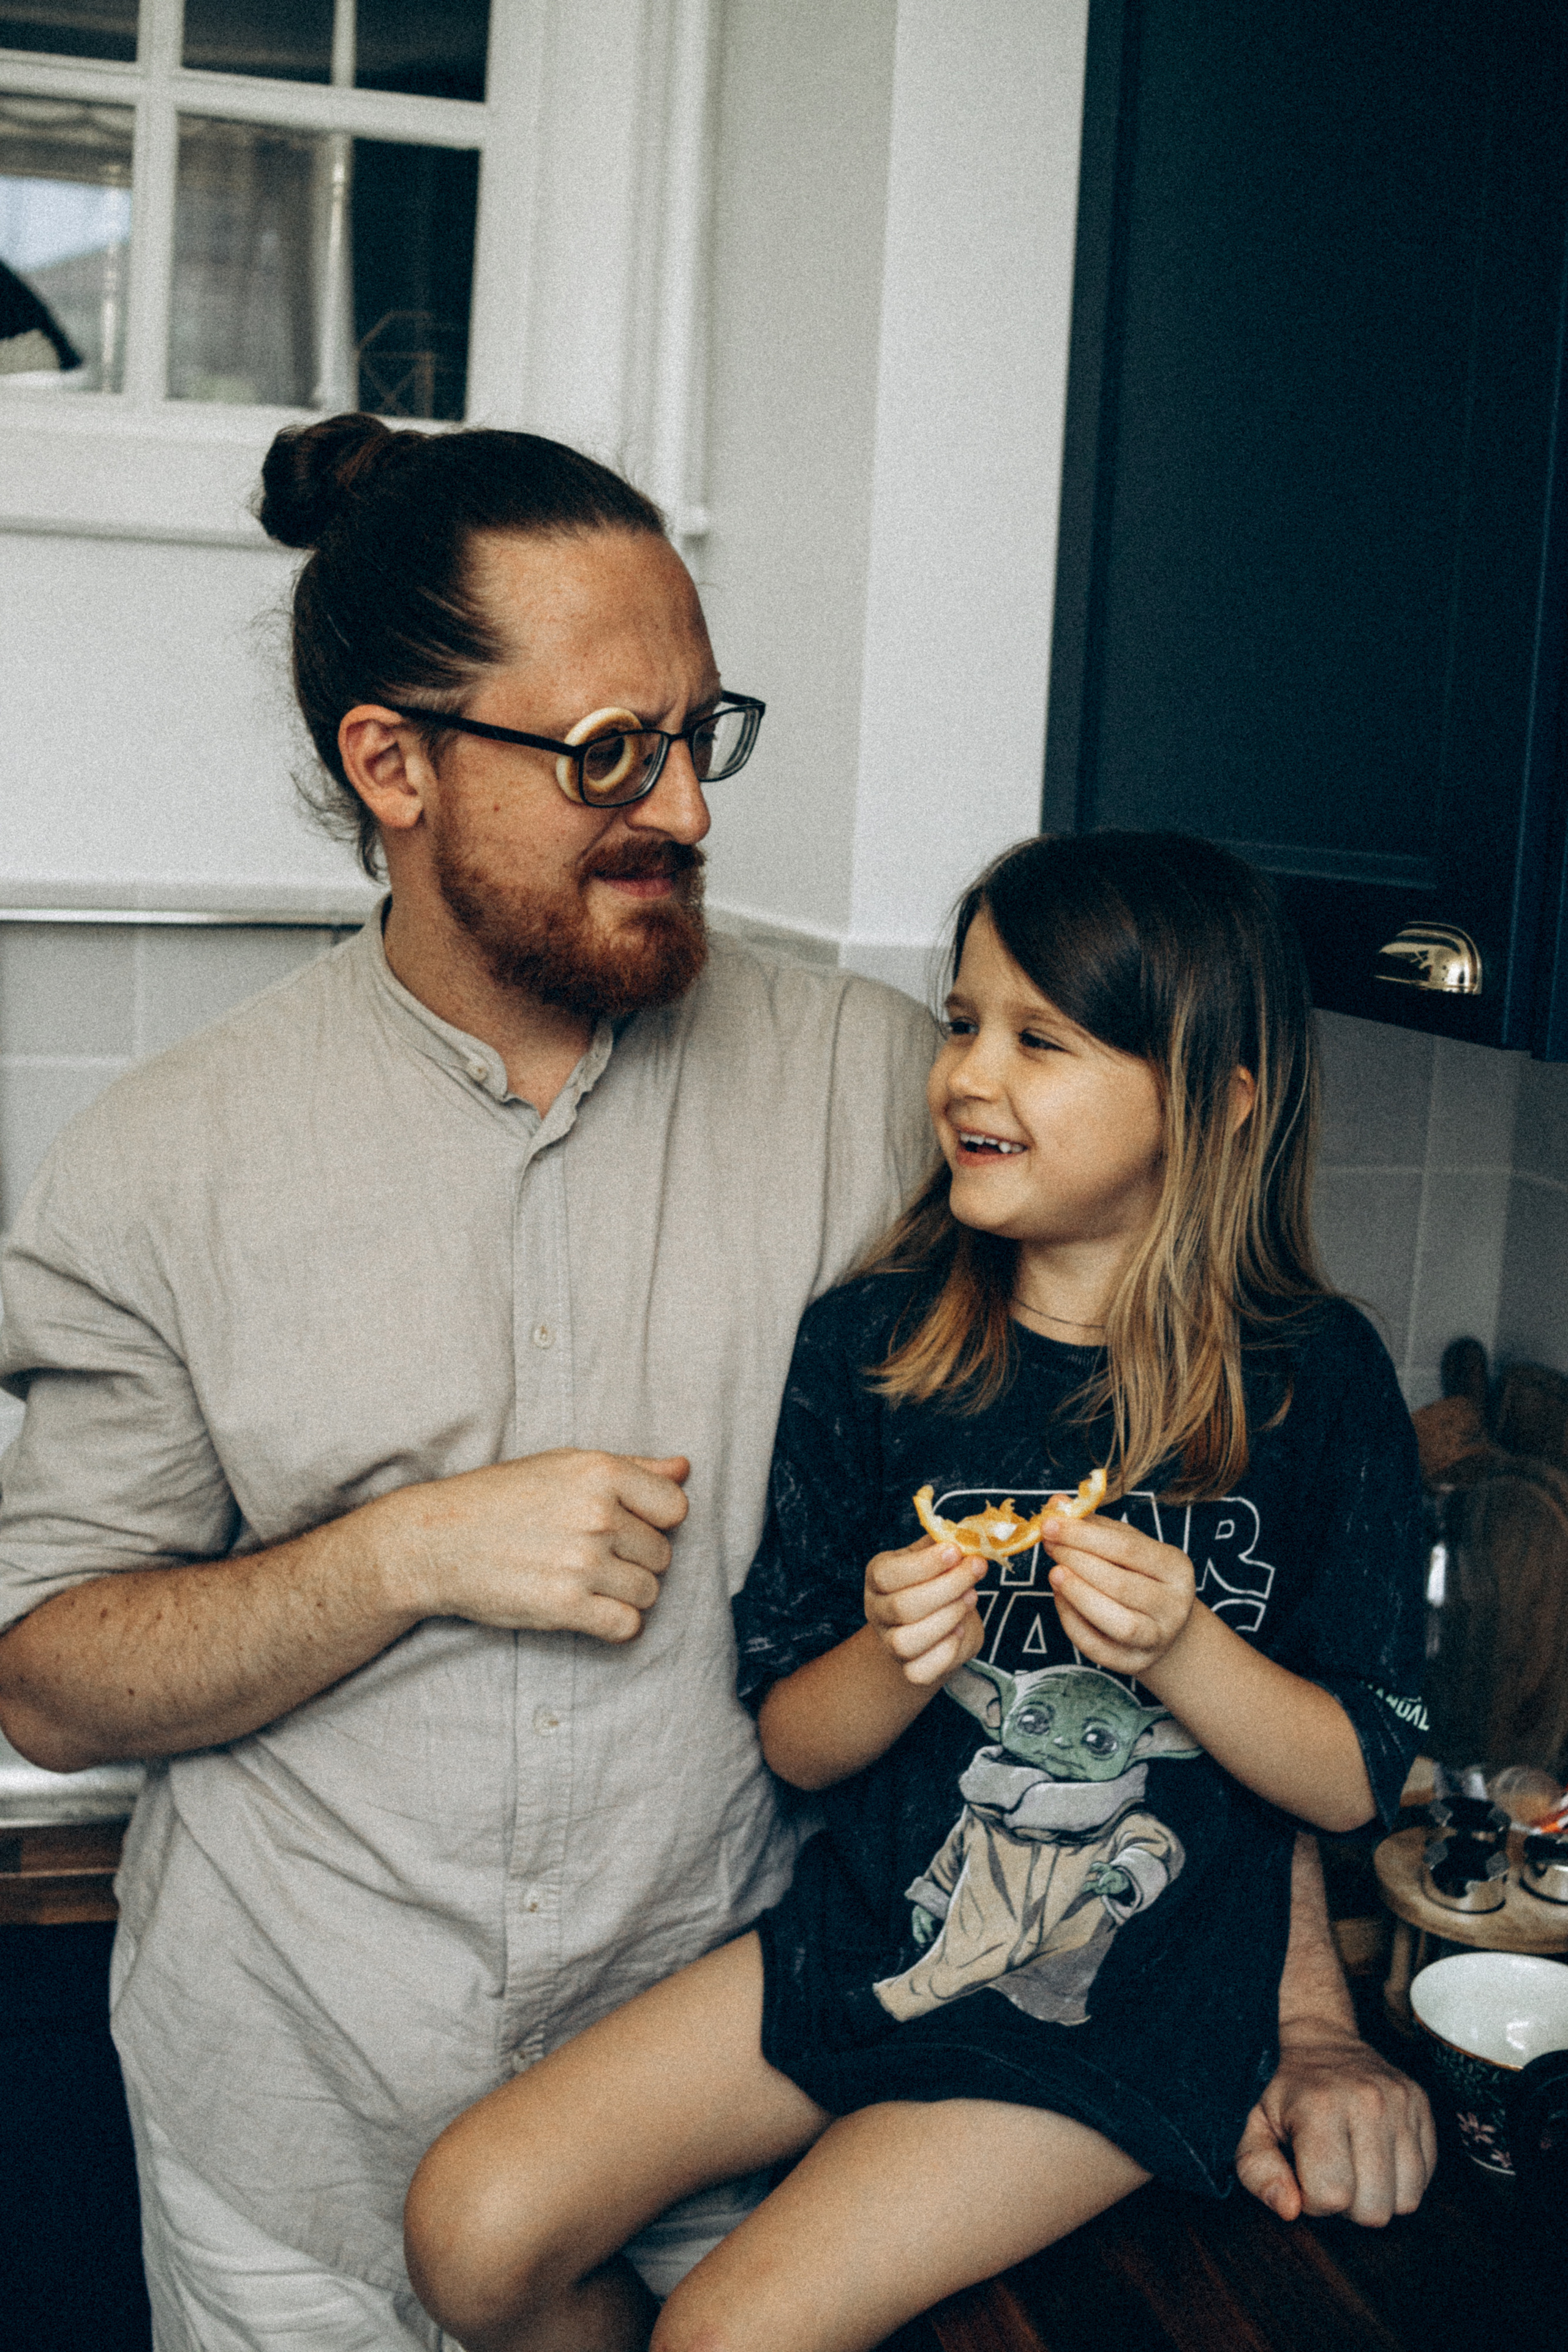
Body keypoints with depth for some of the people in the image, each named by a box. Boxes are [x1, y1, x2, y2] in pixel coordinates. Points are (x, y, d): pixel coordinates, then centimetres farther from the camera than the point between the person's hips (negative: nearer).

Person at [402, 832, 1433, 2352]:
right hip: (869, 1933, 3)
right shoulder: (870, 1344, -4)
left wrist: (1177, 1647, -22)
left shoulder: (1312, 1382, -10)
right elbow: (792, 1743, 1)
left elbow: (1358, 1780, -5)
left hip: (1132, 2017, -3)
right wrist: (896, 1656, -20)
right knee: (474, 2227, -8)